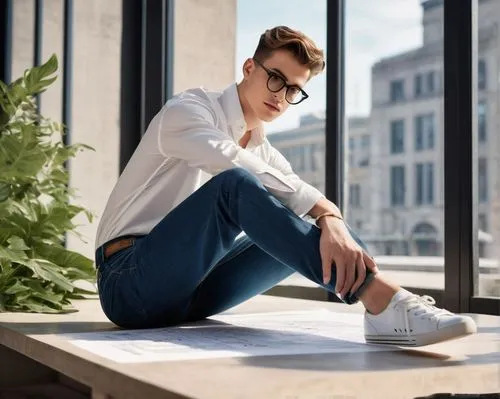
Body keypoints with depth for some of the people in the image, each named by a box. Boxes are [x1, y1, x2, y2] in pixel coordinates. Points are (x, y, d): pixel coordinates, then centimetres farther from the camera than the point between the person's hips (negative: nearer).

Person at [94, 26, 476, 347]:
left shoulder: (264, 152, 12)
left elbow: (311, 205, -7)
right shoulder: (187, 111, -8)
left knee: (305, 227, -7)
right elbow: (244, 174, -28)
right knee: (237, 186, -31)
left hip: (190, 290, 7)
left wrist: (333, 225, -30)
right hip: (130, 283, -7)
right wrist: (327, 209, -30)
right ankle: (383, 299, -42)